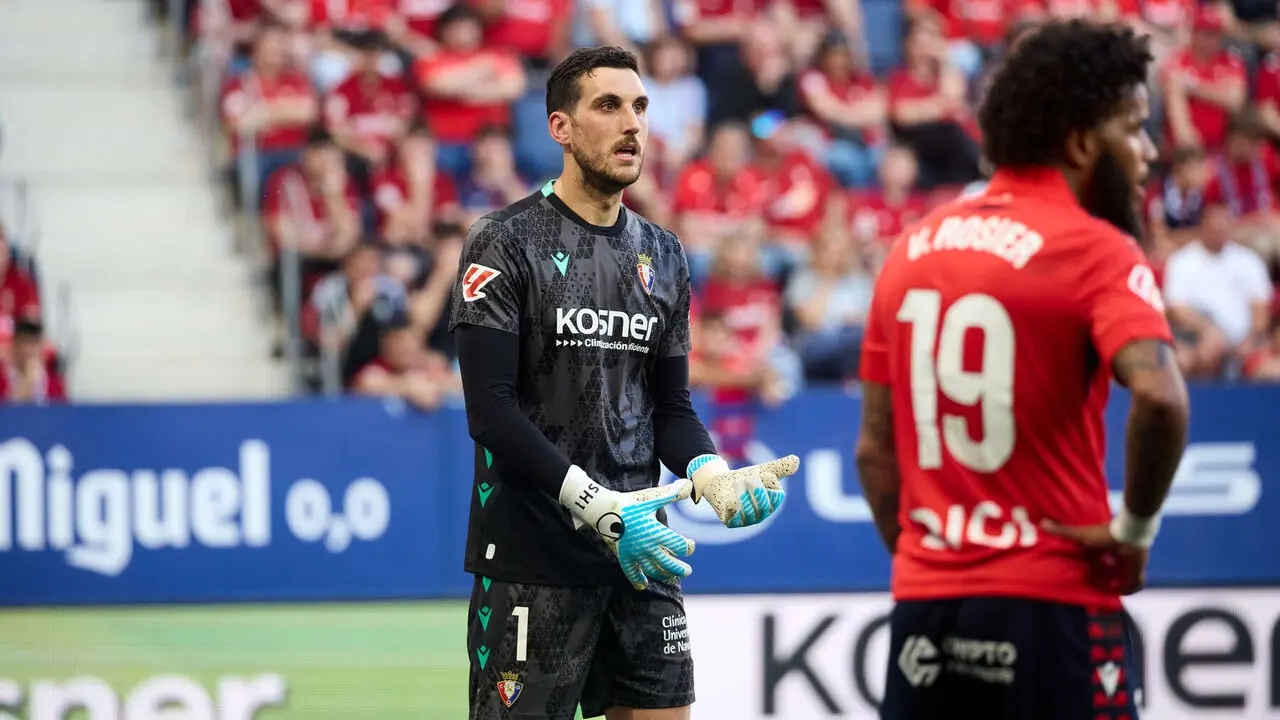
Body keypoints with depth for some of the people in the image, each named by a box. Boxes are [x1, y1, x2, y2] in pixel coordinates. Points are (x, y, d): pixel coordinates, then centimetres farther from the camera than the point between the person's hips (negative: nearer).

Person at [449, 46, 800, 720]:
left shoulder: (662, 255, 13)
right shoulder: (507, 241, -6)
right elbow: (491, 412, -13)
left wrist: (714, 476, -6)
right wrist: (599, 506, -21)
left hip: (641, 553, 6)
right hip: (533, 558, -6)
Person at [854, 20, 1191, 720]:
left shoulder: (912, 248, 11)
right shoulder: (1096, 250, -9)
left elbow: (876, 448, 14)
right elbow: (1160, 398, -26)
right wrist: (1134, 529, -12)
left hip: (925, 604, 6)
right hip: (1049, 606, -6)